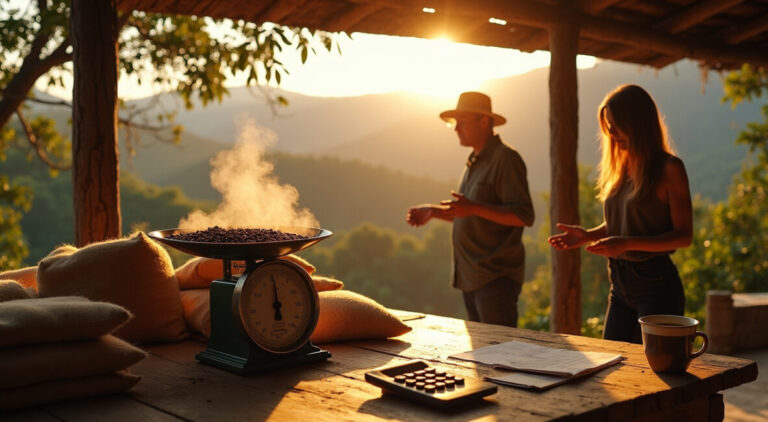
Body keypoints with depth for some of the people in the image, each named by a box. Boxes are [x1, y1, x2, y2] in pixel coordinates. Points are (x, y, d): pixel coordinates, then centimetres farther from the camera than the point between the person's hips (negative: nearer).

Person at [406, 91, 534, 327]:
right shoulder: (475, 162, 18)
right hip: (470, 276, 9)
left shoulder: (506, 159, -11)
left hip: (496, 277, -9)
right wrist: (432, 212, 14)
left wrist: (474, 208, -29)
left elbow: (524, 215, -20)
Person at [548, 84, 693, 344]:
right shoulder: (621, 168, 12)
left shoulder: (669, 168, -9)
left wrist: (628, 244, -23)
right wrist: (587, 235, 1)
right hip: (621, 286, 7)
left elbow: (683, 235, -12)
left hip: (656, 285, -7)